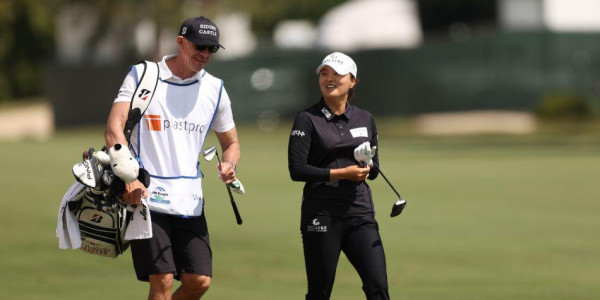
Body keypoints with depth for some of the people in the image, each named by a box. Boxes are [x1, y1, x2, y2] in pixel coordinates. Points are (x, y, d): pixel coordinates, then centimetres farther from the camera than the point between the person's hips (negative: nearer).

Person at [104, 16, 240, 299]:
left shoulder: (214, 89, 10)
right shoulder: (142, 76, -1)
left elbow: (231, 143, 21)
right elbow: (113, 129, -13)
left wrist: (229, 165, -4)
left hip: (189, 202, 4)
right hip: (146, 198, -4)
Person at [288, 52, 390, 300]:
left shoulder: (365, 119, 13)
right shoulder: (307, 119, -2)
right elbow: (297, 170, -11)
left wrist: (367, 168, -4)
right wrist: (342, 173, -14)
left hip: (361, 213, 4)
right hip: (321, 216, -4)